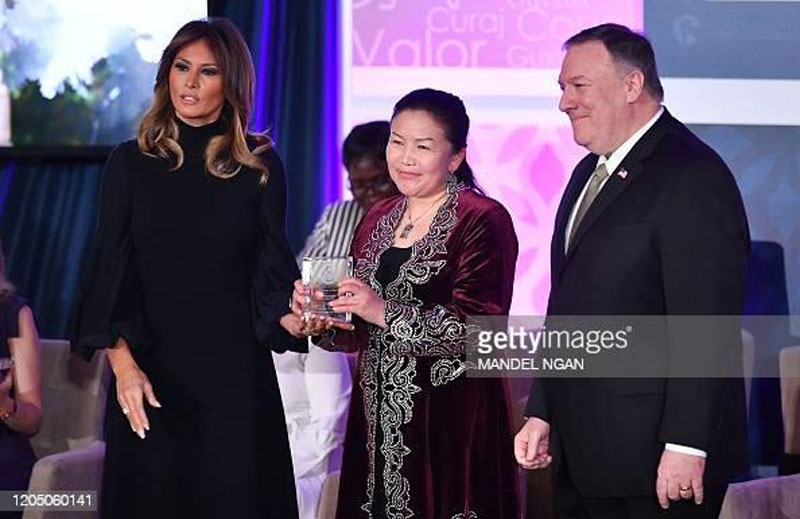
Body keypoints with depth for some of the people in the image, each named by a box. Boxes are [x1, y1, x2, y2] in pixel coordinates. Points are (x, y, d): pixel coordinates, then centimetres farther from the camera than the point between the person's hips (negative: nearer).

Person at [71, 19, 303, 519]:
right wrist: (123, 364, -13)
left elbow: (271, 271, 3)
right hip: (150, 370, 0)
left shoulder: (260, 166, 3)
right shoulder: (132, 162, 4)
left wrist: (294, 319, -19)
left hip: (235, 370, 0)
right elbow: (110, 271, 0)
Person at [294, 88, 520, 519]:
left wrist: (387, 313, -21)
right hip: (377, 417, 6)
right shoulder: (377, 219, 12)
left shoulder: (482, 220, -8)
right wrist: (324, 322, -3)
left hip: (450, 421, -6)